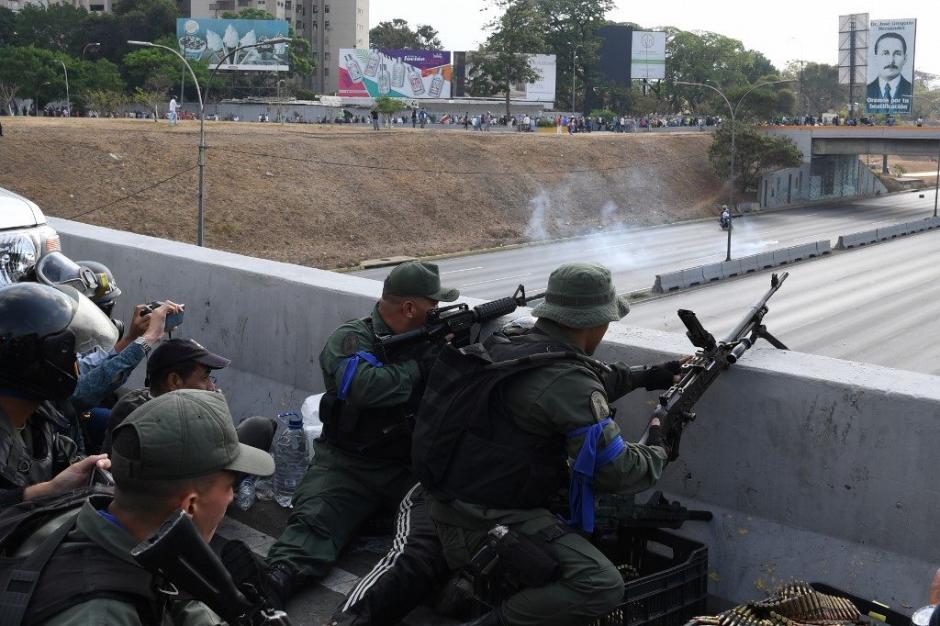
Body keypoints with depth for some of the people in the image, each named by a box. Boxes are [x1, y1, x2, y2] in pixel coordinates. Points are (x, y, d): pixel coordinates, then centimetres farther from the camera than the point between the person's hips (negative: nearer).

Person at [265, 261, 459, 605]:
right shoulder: (352, 338, -8)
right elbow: (365, 387, -28)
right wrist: (419, 365, -15)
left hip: (412, 463, 4)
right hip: (350, 463, -4)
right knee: (314, 521, -27)